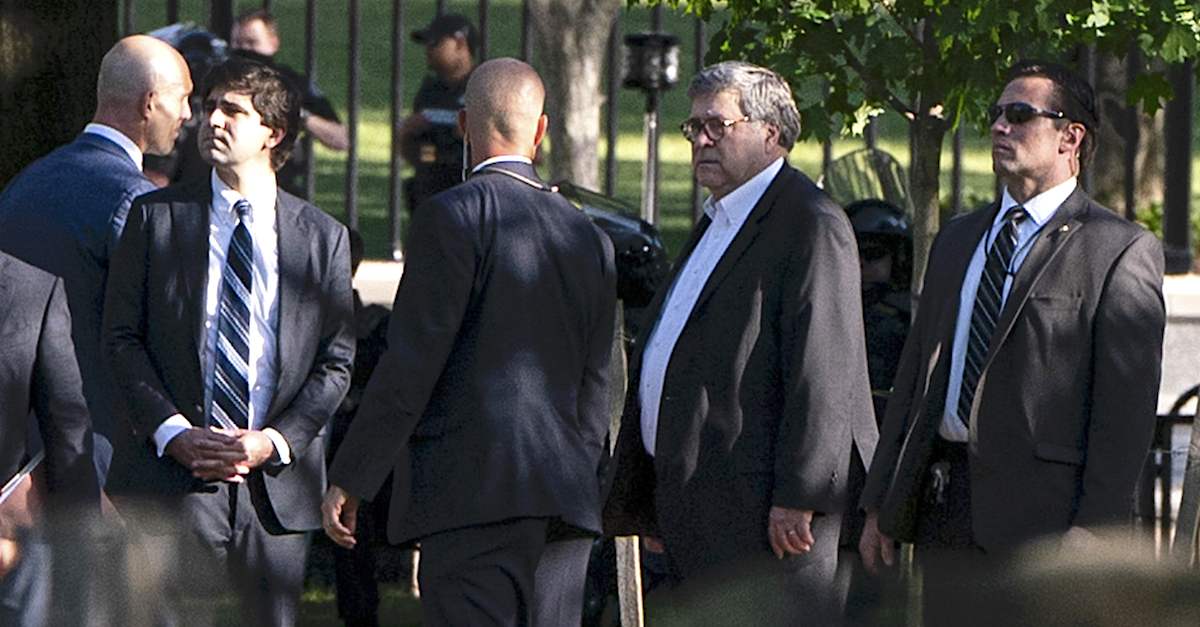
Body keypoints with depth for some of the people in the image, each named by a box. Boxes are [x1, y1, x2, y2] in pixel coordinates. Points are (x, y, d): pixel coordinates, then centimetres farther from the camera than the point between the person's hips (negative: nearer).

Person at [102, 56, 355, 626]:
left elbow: (336, 361, 6)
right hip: (171, 480, -1)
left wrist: (274, 442, -9)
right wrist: (173, 432, -10)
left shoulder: (323, 237, 9)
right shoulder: (157, 217, 7)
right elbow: (121, 338, 3)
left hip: (276, 478, 1)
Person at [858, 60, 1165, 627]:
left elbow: (1127, 405, -9)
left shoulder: (1121, 251, -3)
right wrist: (880, 504, 15)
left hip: (1036, 513, -7)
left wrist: (1091, 528, -17)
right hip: (941, 509, 7)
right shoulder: (957, 240, 20)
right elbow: (916, 372, 21)